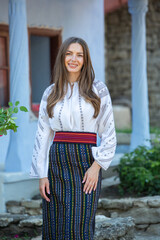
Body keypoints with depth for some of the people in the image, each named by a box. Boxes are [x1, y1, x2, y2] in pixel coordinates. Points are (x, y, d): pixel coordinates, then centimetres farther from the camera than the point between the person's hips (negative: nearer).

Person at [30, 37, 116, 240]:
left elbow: (108, 133, 2)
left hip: (86, 164, -3)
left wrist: (96, 166, -9)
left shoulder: (98, 90, 3)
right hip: (57, 164, 3)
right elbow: (43, 134, 10)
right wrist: (42, 175, 2)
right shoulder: (51, 93, 10)